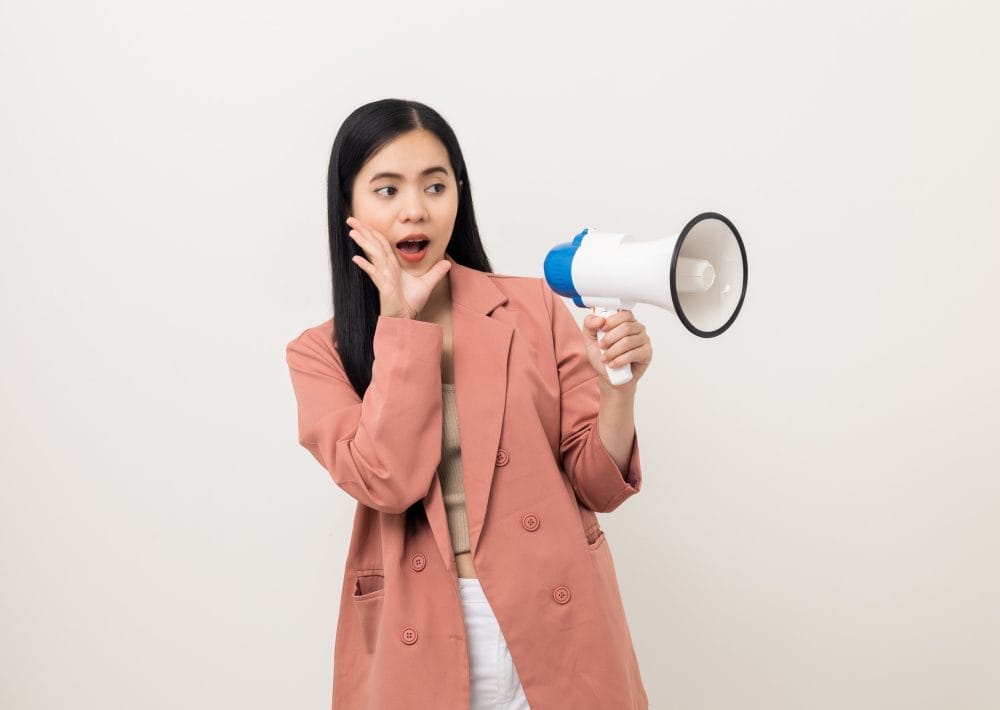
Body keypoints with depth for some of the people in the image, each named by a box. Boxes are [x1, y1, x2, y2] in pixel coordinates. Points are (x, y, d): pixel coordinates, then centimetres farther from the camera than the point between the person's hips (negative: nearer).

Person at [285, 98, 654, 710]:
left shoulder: (534, 308, -1)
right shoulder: (320, 354, 0)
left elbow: (597, 483, -1)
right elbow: (387, 479, -17)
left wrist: (618, 388, -19)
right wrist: (400, 320, -12)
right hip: (419, 645, 0)